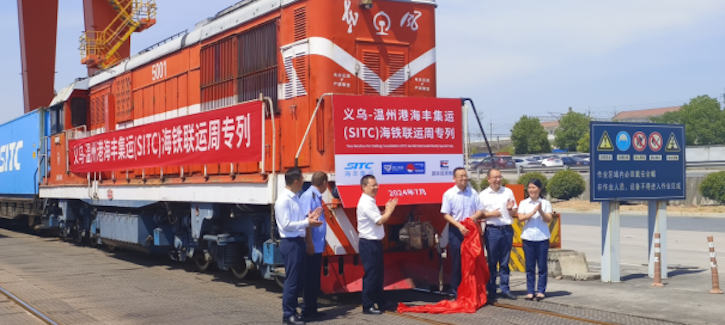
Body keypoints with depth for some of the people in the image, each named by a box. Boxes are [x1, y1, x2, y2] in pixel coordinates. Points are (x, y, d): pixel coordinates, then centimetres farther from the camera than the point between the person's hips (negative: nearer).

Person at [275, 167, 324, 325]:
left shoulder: (295, 198, 12)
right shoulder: (284, 200, -16)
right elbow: (286, 225, -20)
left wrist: (309, 217, 2)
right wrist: (307, 222, -18)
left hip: (298, 242, 9)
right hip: (290, 243, -9)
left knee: (297, 278, 13)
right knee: (292, 279, -4)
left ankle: (293, 310, 22)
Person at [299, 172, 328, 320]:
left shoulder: (317, 196, 13)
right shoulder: (309, 196, -14)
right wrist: (309, 243, -23)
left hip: (318, 246, 9)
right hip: (312, 247, -9)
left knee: (315, 280, 14)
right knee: (310, 280, -2)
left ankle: (312, 310, 22)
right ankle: (307, 311, 5)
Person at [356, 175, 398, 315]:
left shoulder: (370, 202, 15)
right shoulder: (366, 203, -17)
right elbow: (380, 221, -20)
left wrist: (387, 210, 6)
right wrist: (390, 210, -8)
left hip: (375, 242, 10)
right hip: (369, 243, -10)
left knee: (378, 273, 16)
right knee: (370, 274, -4)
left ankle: (380, 303, 26)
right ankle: (367, 306, 3)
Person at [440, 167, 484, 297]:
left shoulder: (473, 193, 5)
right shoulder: (449, 194, -5)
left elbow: (480, 211, 7)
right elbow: (445, 215, -7)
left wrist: (473, 217, -14)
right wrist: (459, 225, -18)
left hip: (471, 229, 3)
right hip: (456, 230, -3)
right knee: (457, 261, 2)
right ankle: (456, 291, 10)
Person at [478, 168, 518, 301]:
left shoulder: (508, 192, 10)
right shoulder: (483, 195, 4)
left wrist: (510, 209, -8)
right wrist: (490, 214, -13)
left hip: (507, 230, 2)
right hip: (492, 230, -2)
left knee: (505, 262, 6)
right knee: (492, 262, 0)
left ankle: (505, 289, 13)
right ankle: (491, 292, 4)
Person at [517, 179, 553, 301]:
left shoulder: (545, 203, 5)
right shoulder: (524, 203, 6)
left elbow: (549, 219, -4)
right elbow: (521, 218, -6)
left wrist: (541, 211, -21)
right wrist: (533, 212, -16)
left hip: (542, 238, 0)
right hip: (528, 238, 1)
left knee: (542, 266, 1)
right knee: (530, 266, 3)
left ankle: (541, 291, 8)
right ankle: (530, 291, 8)